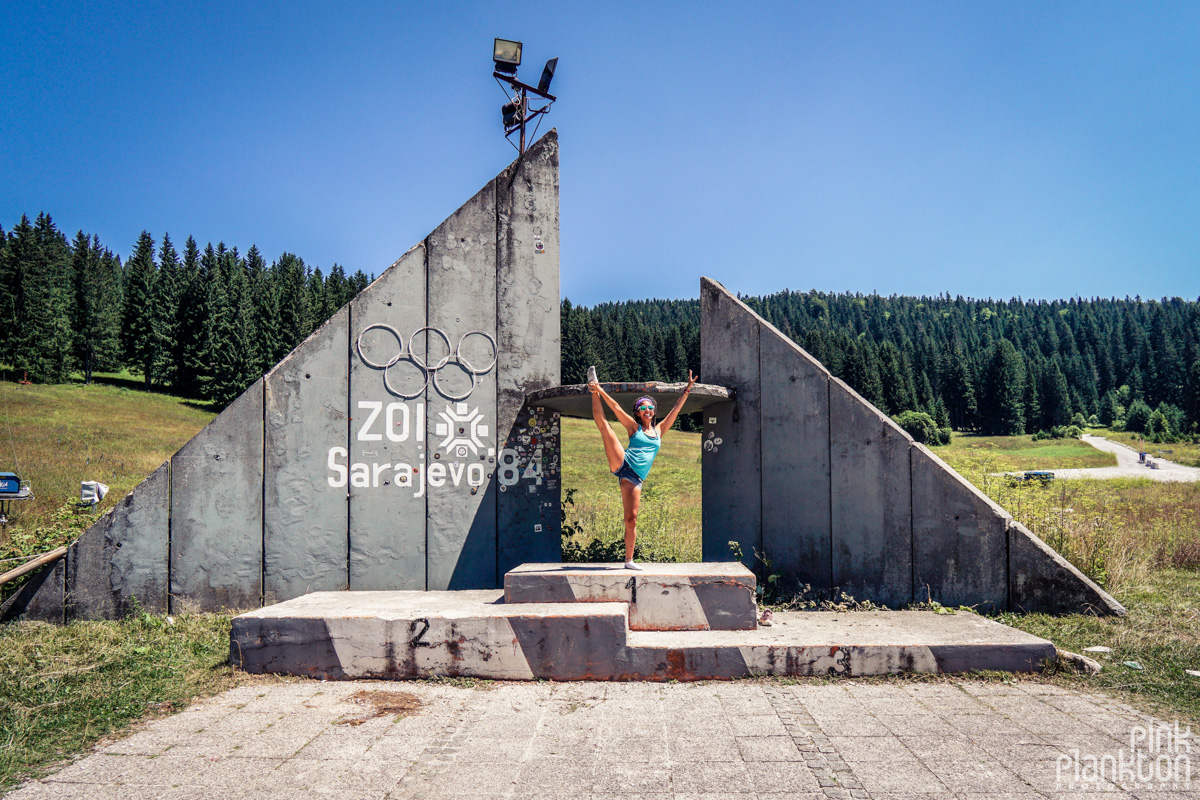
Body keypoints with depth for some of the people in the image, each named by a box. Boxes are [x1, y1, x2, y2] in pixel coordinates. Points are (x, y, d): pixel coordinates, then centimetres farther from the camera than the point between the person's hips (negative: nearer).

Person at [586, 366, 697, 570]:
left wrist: (687, 390, 21)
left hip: (634, 479, 2)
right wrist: (599, 391, -5)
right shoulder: (634, 427, 14)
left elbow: (676, 409, 23)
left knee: (631, 519, -4)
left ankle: (629, 560, 2)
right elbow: (616, 408, 5)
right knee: (602, 423, -17)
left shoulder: (659, 430, 24)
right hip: (621, 463, -2)